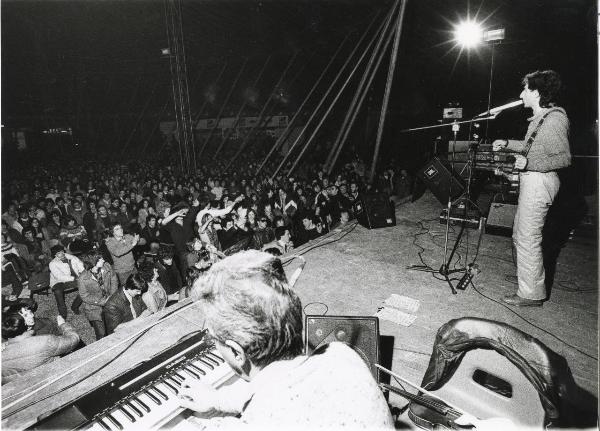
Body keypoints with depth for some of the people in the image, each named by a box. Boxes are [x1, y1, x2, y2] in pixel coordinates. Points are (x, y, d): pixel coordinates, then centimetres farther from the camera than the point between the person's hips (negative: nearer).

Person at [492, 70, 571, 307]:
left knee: (527, 239, -6)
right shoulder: (540, 117, 16)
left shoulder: (554, 119, -15)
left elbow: (564, 158, -18)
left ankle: (531, 295, 5)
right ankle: (533, 281, 35)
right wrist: (508, 144, 21)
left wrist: (529, 163, -29)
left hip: (539, 182, -11)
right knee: (520, 235, 19)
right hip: (530, 181, 11)